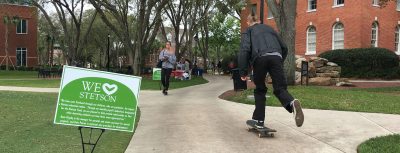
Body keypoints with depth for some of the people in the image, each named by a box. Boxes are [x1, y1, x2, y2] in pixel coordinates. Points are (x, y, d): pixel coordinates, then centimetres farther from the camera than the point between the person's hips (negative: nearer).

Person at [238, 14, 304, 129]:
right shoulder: (269, 29, 35)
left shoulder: (248, 31, 22)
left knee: (260, 90, 15)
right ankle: (292, 103, -33)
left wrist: (243, 72, 2)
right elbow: (284, 48, 32)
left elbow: (244, 50, 3)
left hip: (260, 58, -2)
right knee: (280, 88, 1)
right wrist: (280, 63, 43)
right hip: (276, 57, 2)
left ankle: (259, 120, 16)